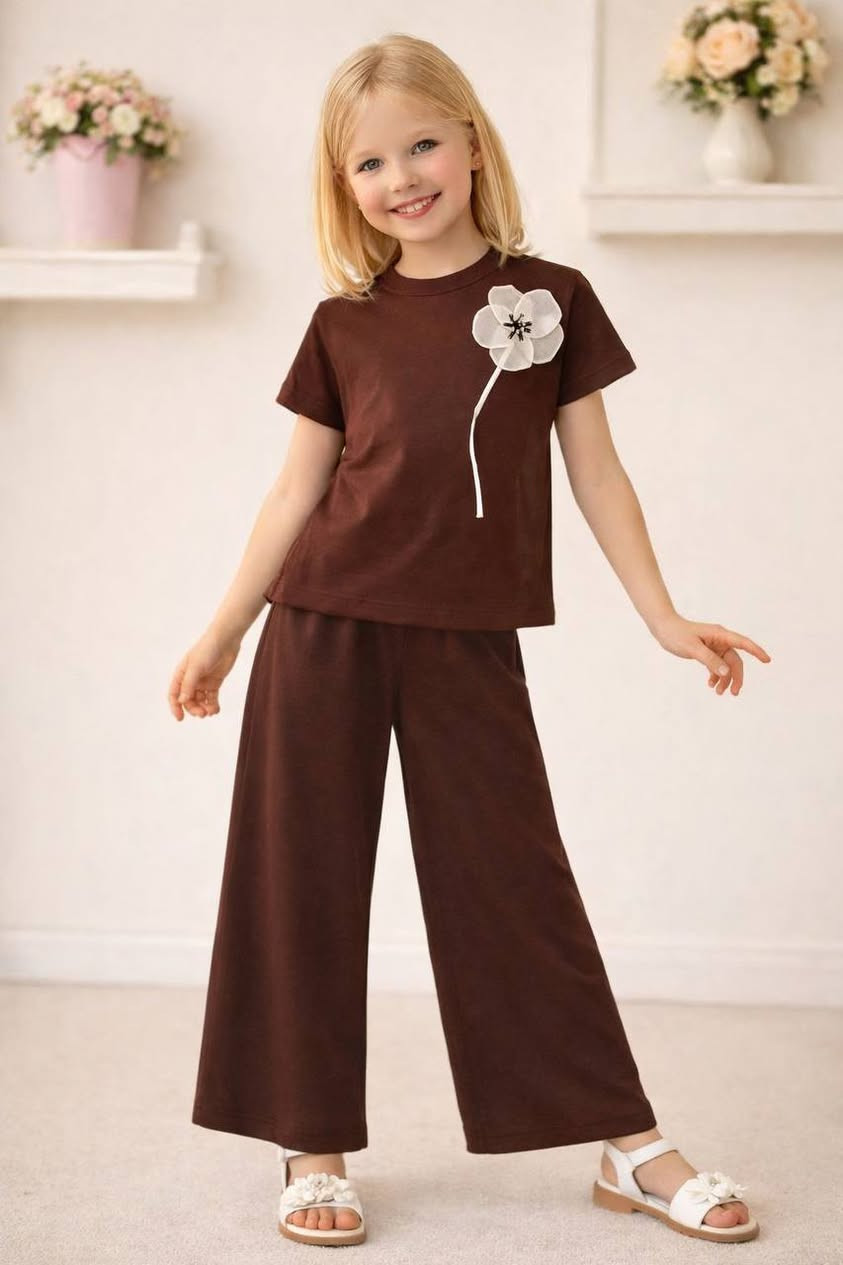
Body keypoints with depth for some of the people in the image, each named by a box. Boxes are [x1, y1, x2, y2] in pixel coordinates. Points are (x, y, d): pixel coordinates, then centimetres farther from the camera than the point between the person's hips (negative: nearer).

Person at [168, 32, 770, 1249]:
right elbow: (298, 488, 8)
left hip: (467, 644, -1)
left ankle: (631, 1147, 13)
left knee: (515, 882, 3)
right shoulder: (341, 323, 4)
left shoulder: (551, 298, 2)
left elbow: (595, 470, 6)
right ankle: (316, 1147, 16)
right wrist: (223, 630, 8)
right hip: (325, 633, 1)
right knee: (304, 882, 4)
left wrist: (664, 617, 4)